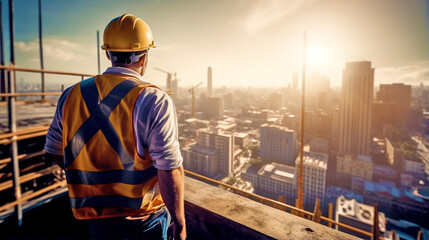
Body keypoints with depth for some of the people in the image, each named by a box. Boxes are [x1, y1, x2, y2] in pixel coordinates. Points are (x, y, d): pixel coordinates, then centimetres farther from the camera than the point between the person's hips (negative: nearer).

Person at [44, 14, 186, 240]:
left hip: (95, 215, 5)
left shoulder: (71, 95, -4)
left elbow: (54, 150, 8)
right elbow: (170, 171, -23)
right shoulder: (154, 101, -21)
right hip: (144, 220, -4)